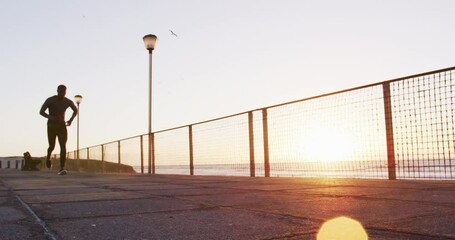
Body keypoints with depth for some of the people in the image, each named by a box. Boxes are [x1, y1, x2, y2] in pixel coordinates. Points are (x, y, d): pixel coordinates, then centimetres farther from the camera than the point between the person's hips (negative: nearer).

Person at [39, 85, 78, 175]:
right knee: (52, 146, 2)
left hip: (62, 126, 1)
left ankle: (62, 168, -21)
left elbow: (76, 110, 15)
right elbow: (41, 112, -15)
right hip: (51, 127, -1)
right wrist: (50, 117, -35)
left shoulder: (68, 102, -3)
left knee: (63, 146, -16)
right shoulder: (50, 100, -12)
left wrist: (71, 119, -2)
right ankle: (48, 157, 40)